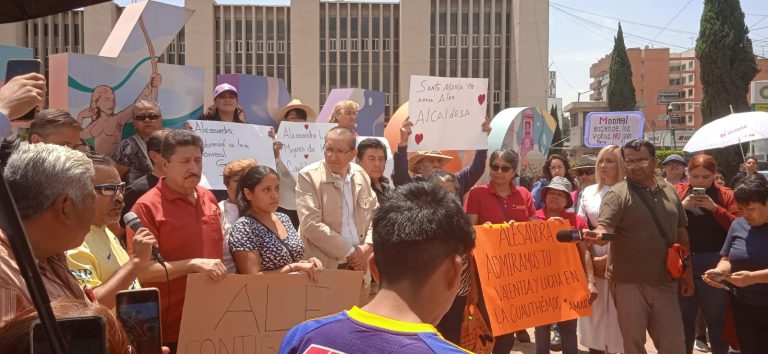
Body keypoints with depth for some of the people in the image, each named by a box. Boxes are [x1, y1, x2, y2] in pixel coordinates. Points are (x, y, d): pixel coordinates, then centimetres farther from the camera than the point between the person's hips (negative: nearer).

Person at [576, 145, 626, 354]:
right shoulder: (588, 192, 11)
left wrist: (609, 258, -13)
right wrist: (591, 260, -2)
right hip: (593, 264, 4)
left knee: (620, 319, -1)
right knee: (595, 317, 8)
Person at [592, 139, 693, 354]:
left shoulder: (670, 192, 10)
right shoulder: (618, 194, -7)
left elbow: (681, 233, 17)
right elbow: (603, 228, -19)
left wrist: (687, 273, 16)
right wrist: (599, 235, -43)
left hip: (665, 282, 4)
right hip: (629, 283, -4)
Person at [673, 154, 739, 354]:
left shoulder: (726, 195, 2)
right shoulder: (677, 192, 4)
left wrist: (715, 208, -15)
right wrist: (681, 206, -16)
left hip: (714, 264, -1)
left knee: (717, 319, 9)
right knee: (683, 318, 13)